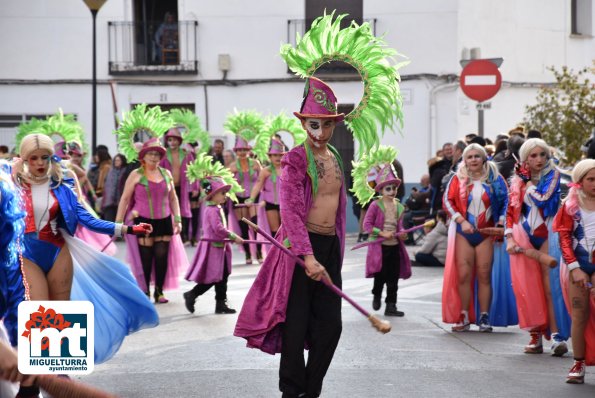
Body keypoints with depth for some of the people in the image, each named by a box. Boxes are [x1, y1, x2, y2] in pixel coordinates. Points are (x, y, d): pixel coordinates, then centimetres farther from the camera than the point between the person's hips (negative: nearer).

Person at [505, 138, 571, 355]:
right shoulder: (517, 180, 10)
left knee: (550, 287, -11)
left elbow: (543, 199, -15)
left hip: (547, 236, -3)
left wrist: (528, 182, -2)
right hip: (524, 238, 3)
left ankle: (556, 335, -15)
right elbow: (511, 211, 10)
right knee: (528, 288, -3)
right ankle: (535, 336, 2)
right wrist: (509, 238, -1)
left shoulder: (553, 175, 1)